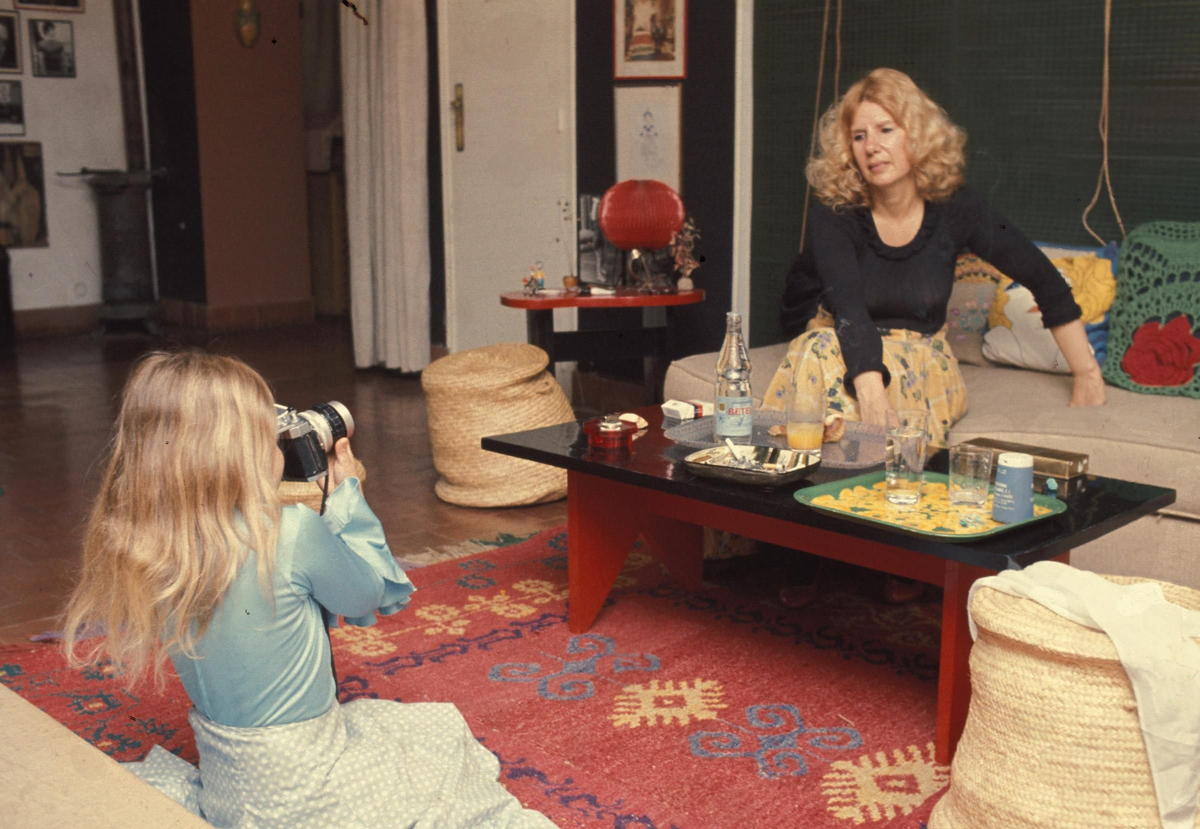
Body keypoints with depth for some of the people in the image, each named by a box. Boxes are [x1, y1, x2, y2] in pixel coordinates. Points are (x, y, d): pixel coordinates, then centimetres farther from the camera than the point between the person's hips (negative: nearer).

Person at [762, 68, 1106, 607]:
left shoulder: (954, 209, -7)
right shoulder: (834, 215, -12)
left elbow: (1043, 280, 1)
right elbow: (850, 308, -28)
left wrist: (1087, 375, 0)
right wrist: (869, 388, -46)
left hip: (917, 357, 1)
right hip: (837, 344, -1)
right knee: (823, 355, -37)